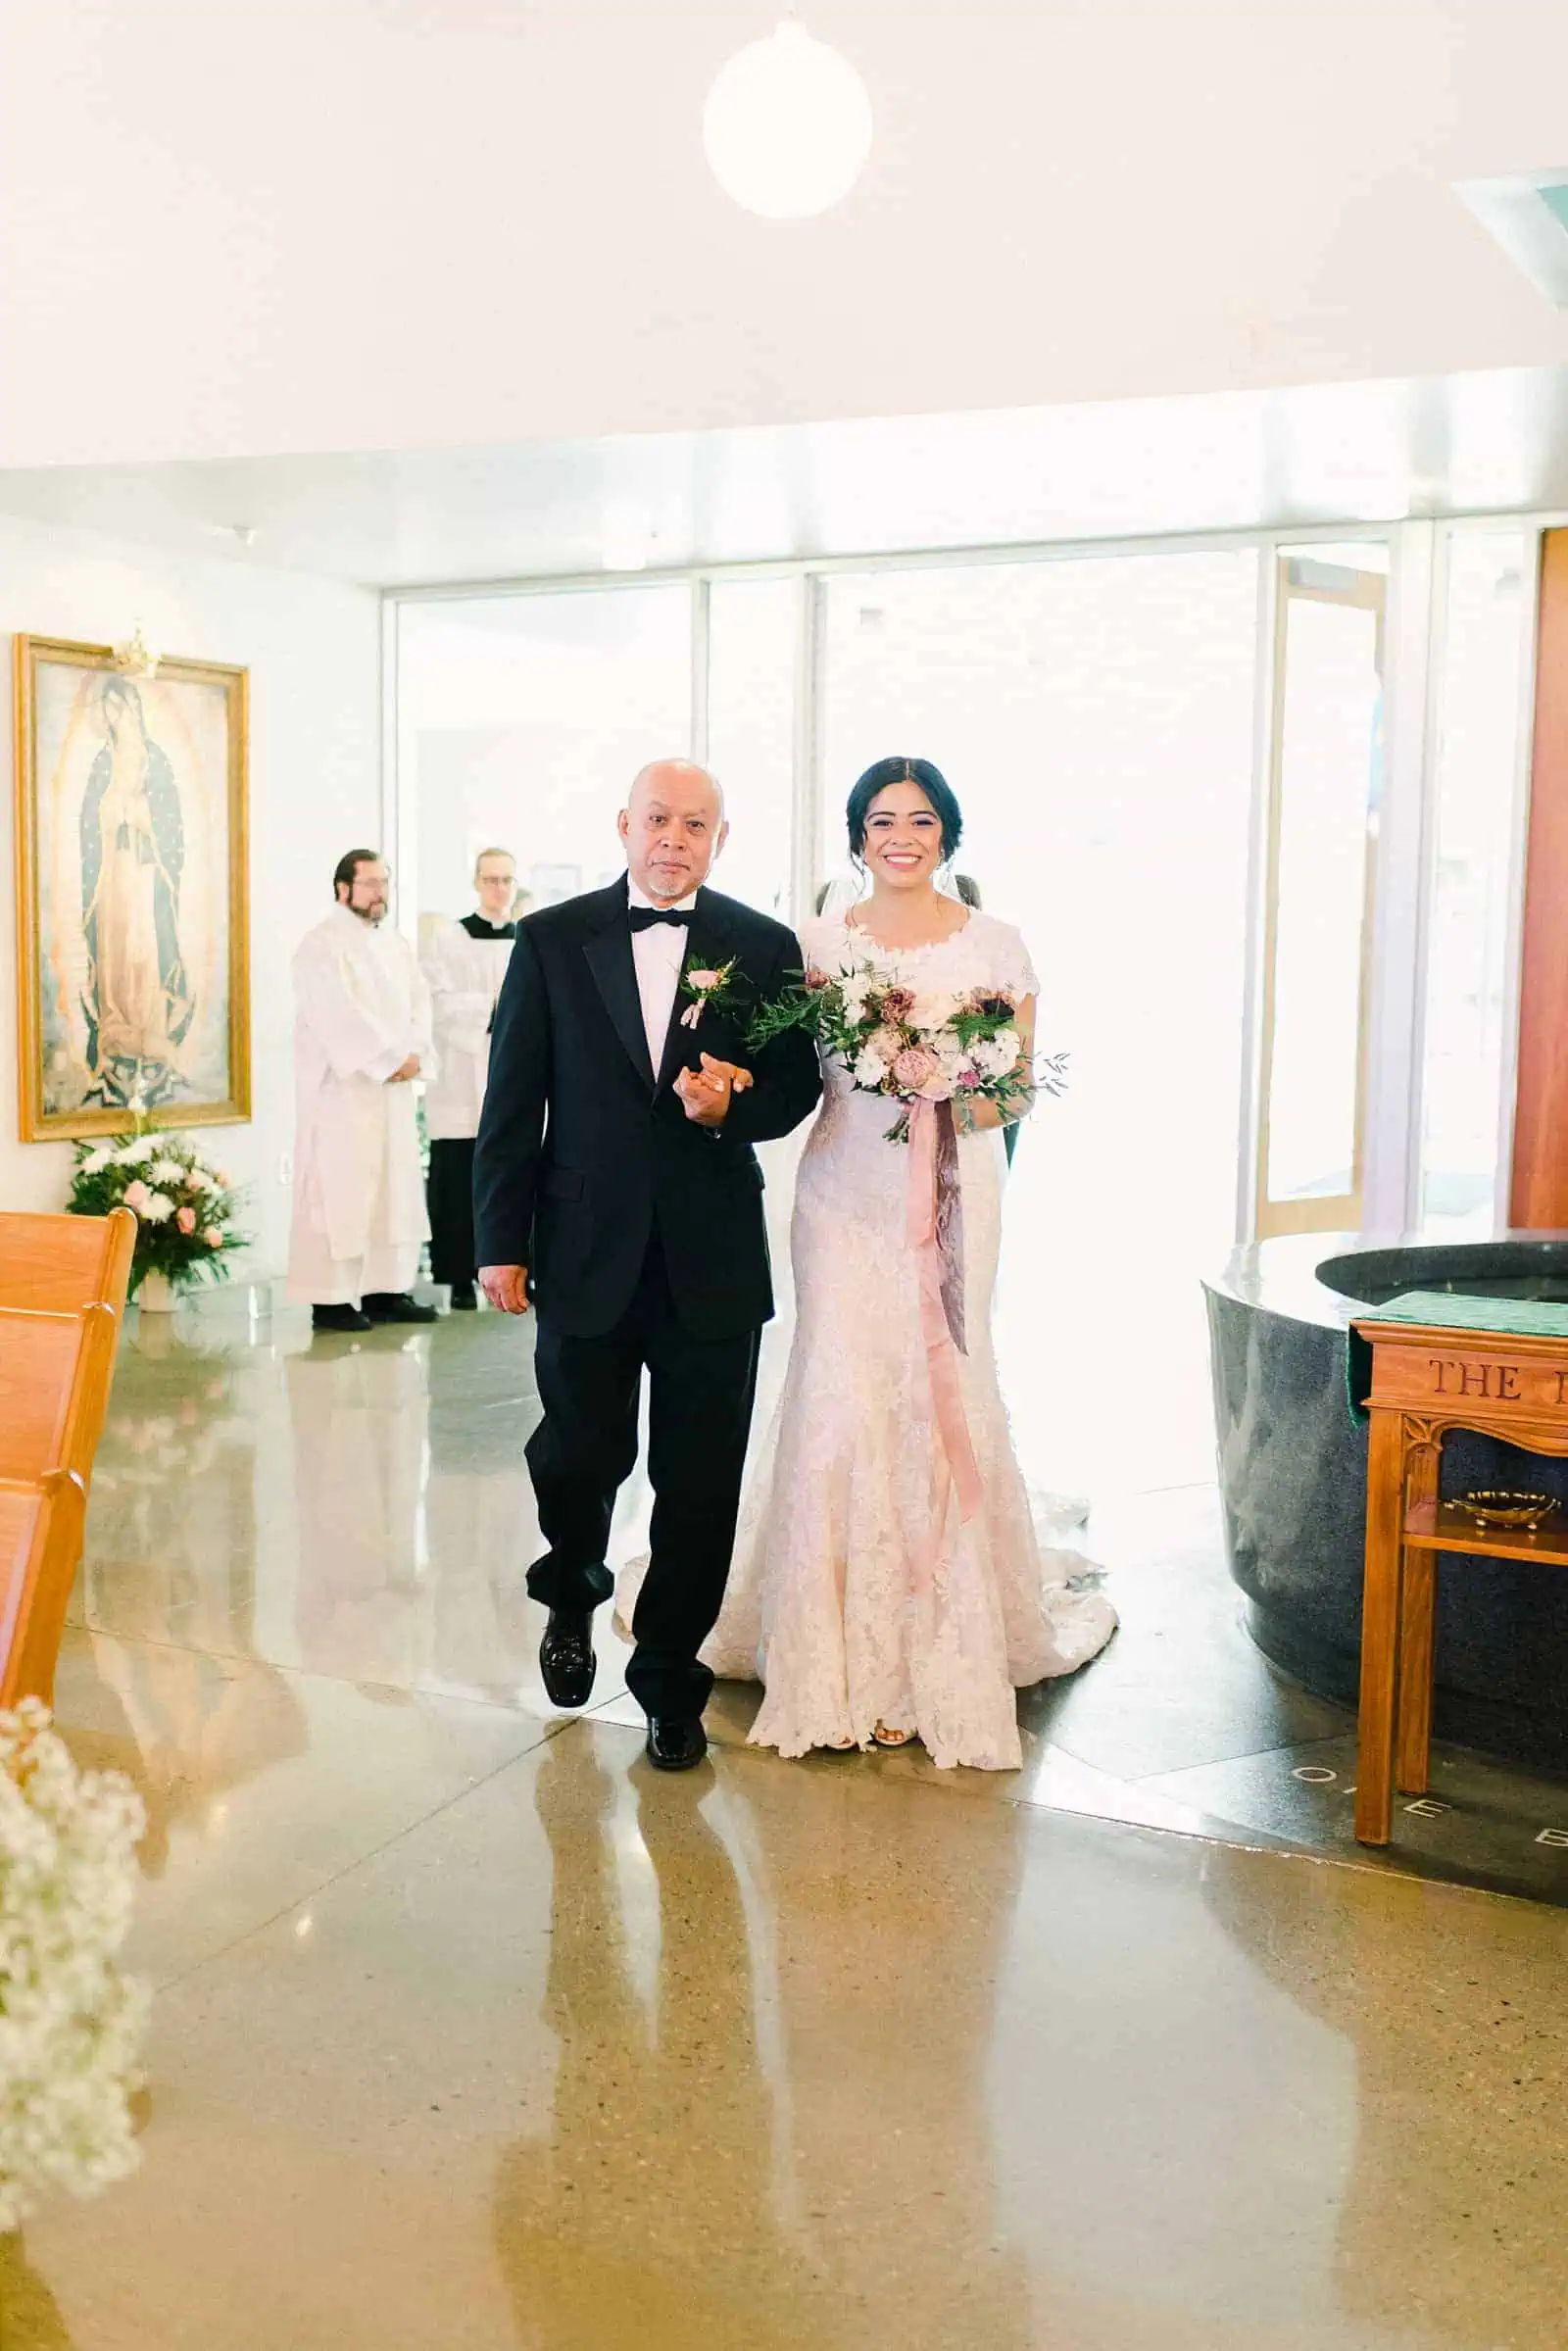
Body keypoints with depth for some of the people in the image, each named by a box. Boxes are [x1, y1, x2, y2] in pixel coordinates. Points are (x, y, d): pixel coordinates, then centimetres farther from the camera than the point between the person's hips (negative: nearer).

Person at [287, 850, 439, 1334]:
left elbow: (419, 1000, 8)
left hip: (394, 1089, 8)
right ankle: (329, 1299, -1)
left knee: (396, 1185, 8)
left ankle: (385, 1290, 15)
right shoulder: (323, 945, -9)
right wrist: (391, 1060, -17)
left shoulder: (395, 943, 15)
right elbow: (340, 1017, -18)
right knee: (339, 1189, -6)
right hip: (342, 1090, -8)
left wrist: (415, 1054, -9)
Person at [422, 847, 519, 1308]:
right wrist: (495, 1002, -13)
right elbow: (442, 1006, -6)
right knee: (459, 1184, -2)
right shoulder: (449, 938, 4)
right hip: (461, 1081, -2)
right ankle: (461, 1278, 5)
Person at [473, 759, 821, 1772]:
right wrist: (502, 1242, -2)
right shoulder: (554, 939, 3)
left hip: (714, 1260, 0)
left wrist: (731, 1107, -15)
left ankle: (670, 1676, 24)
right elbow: (513, 1101, 2)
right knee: (578, 1456, 9)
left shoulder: (766, 948, 4)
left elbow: (797, 1085, 7)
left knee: (700, 1482, 6)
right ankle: (573, 1600, 42)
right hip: (586, 1255, 0)